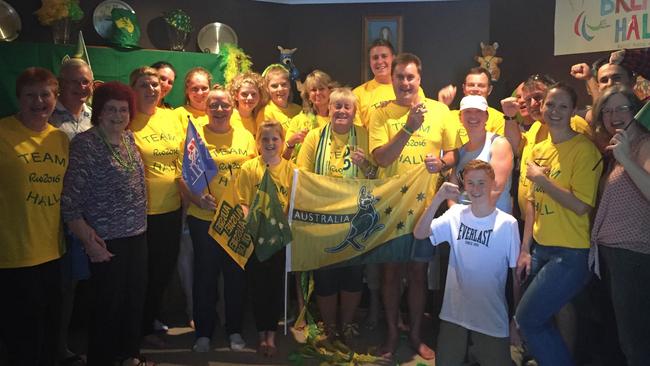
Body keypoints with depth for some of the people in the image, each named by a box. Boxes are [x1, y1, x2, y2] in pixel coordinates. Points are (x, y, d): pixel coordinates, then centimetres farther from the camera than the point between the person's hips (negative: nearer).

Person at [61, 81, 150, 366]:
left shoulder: (129, 138, 7)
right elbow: (70, 199, -15)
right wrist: (88, 240, -17)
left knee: (136, 297, 15)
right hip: (107, 239, -7)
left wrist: (140, 223, 12)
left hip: (137, 233, 7)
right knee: (107, 303, 4)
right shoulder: (85, 143, -13)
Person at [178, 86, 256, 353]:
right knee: (205, 274, 8)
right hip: (203, 218, -2)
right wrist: (197, 199, -20)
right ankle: (203, 332, 24)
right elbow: (183, 176, -5)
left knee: (236, 274, 11)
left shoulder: (246, 136, 7)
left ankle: (235, 330, 28)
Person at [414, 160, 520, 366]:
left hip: (492, 318, -2)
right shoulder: (456, 215, -3)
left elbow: (516, 272, -4)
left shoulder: (508, 224, -10)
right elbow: (419, 234, -13)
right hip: (454, 314, 2)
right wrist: (438, 199, -21)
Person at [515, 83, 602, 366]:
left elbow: (582, 205, -20)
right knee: (540, 322, 13)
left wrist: (540, 178, -14)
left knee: (526, 319, -6)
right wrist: (525, 250, 10)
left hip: (570, 254, -7)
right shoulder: (539, 149, 10)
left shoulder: (583, 149, -11)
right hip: (539, 249, 7)